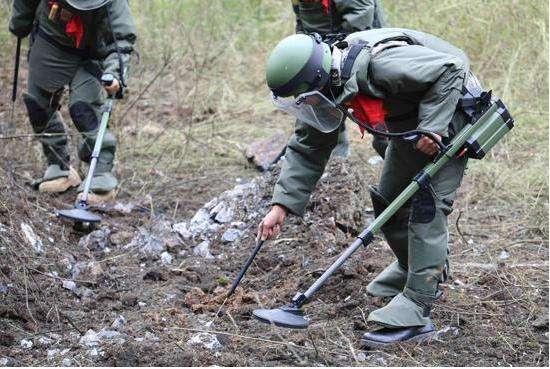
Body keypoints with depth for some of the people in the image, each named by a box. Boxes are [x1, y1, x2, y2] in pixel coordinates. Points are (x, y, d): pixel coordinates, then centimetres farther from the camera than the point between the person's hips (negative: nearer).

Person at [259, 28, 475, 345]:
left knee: (427, 206, -16)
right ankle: (412, 268, 40)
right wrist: (281, 205, -10)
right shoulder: (329, 86, -9)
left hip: (449, 114, -9)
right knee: (388, 200, 14)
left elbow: (449, 69, -30)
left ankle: (415, 312, -18)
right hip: (409, 127, 9)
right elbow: (307, 149, -3)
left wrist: (431, 126, -32)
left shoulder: (381, 63, -37)